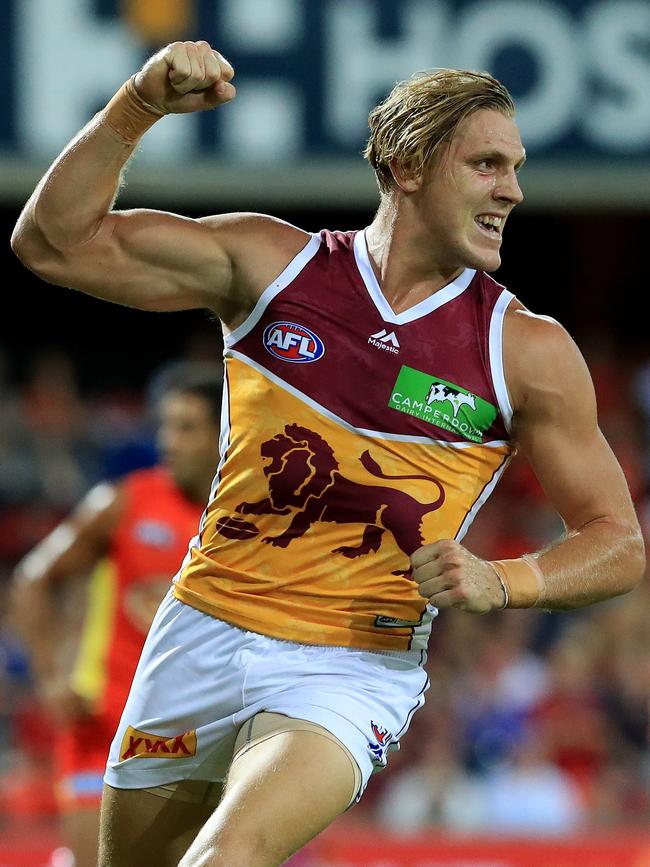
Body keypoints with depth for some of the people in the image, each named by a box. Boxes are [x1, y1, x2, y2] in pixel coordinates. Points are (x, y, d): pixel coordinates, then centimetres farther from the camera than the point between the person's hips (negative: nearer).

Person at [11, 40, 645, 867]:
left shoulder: (527, 351, -3)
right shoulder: (274, 264, 0)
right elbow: (55, 243, -1)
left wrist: (499, 583, -17)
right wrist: (135, 109, -15)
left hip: (353, 671, -3)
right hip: (202, 636, 3)